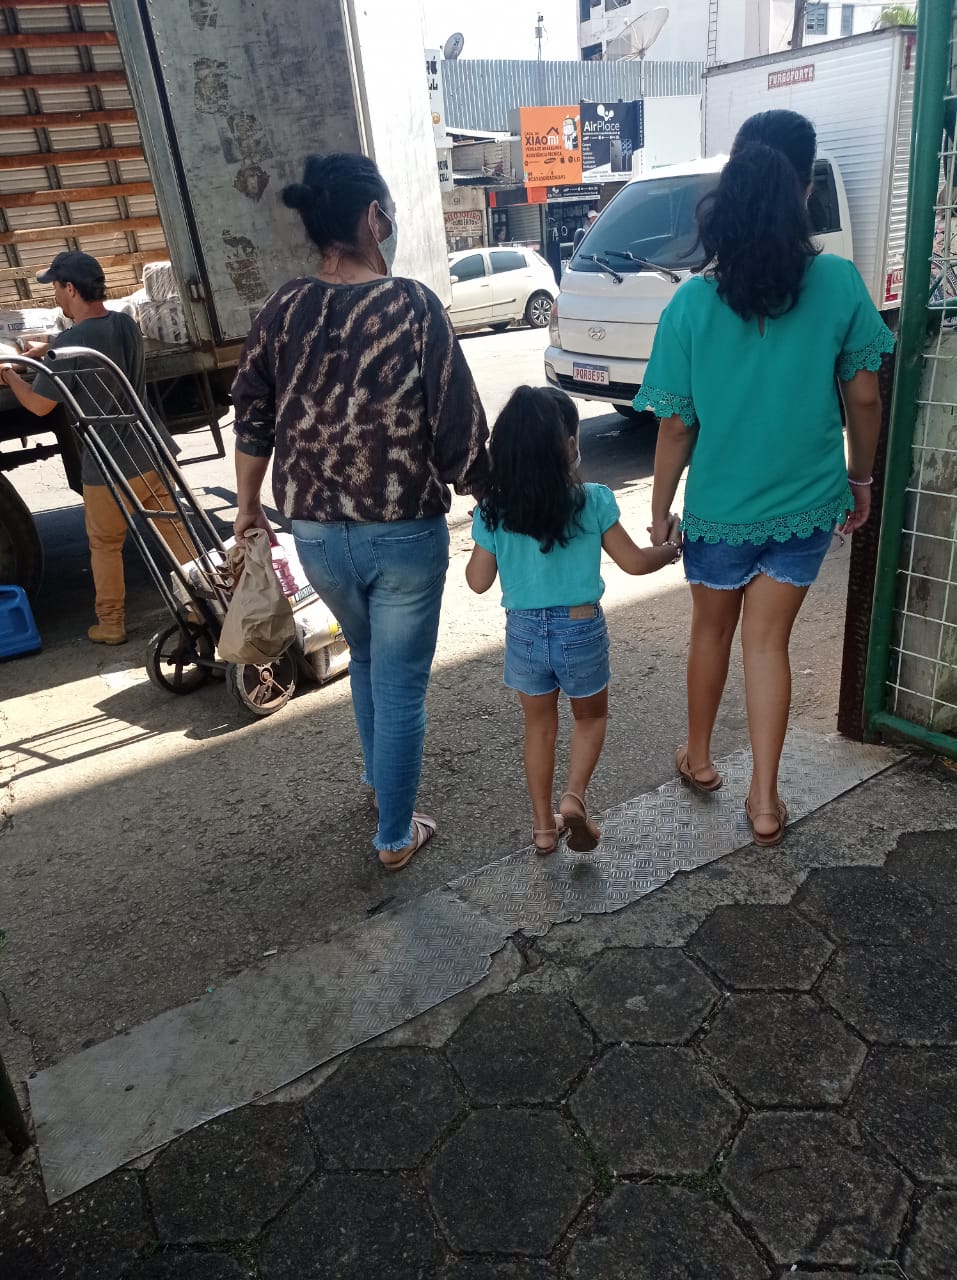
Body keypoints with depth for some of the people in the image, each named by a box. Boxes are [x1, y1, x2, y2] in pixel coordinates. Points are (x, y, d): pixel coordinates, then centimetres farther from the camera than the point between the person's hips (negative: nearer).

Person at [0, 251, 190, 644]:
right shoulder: (126, 323, 5)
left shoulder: (70, 343, -17)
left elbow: (39, 405, -5)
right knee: (176, 531, 12)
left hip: (108, 466, -6)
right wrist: (46, 348, 30)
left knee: (105, 546, 11)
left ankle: (111, 624, 22)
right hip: (153, 452, 6)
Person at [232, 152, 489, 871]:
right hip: (405, 534, -4)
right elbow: (458, 423, -12)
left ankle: (378, 776, 48)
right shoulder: (413, 305, -12)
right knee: (400, 684, 9)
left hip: (316, 534, 5)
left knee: (366, 658, 28)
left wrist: (249, 506, 19)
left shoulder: (283, 311, 0)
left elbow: (254, 419, 6)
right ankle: (396, 836, 23)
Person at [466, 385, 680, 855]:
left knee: (539, 726, 21)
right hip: (581, 631, -2)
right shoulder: (593, 502, -14)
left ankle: (543, 824, 29)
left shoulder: (492, 511, -9)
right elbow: (634, 562, -5)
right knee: (591, 717, 24)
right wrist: (671, 548, 14)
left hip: (523, 634, 2)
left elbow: (478, 581, -2)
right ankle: (574, 795, 4)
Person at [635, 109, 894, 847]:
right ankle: (765, 801, 16)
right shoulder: (839, 283, -10)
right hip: (807, 503, 1)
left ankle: (698, 756, 39)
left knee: (712, 630, 19)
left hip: (720, 508, 0)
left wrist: (659, 511, 3)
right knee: (768, 641, 10)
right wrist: (861, 475, 13)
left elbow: (676, 427, -9)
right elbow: (863, 397, -3)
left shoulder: (692, 303, -13)